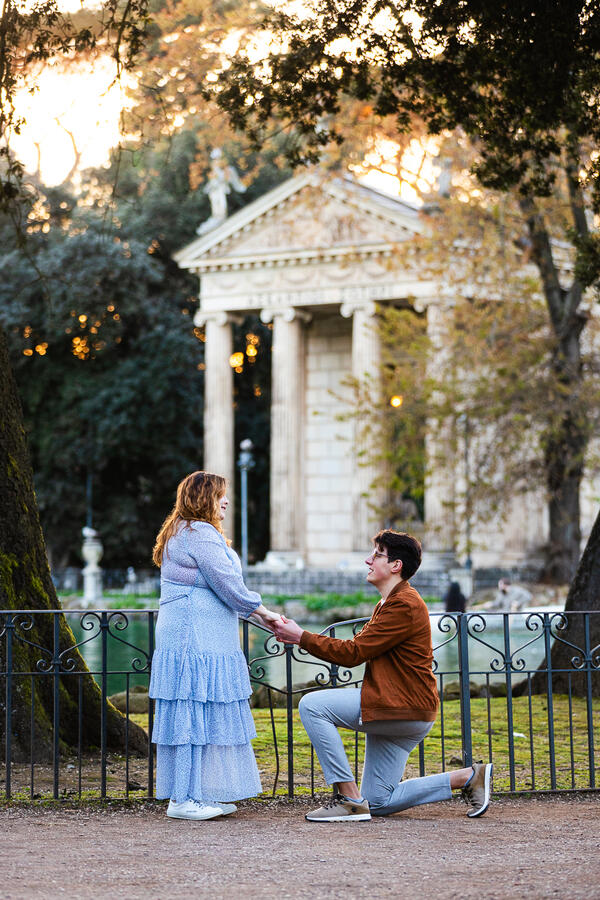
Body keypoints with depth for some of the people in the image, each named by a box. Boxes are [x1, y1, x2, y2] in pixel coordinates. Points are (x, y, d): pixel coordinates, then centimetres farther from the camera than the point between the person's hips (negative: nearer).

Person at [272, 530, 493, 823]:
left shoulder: (404, 605, -16)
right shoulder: (387, 604, 19)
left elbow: (353, 653, -18)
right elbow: (356, 647, 17)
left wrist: (302, 637, -10)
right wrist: (301, 638, 8)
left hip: (406, 710, -11)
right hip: (395, 711, 11)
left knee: (312, 705, -16)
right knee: (379, 803, 10)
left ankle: (349, 797, -14)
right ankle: (468, 777, 14)